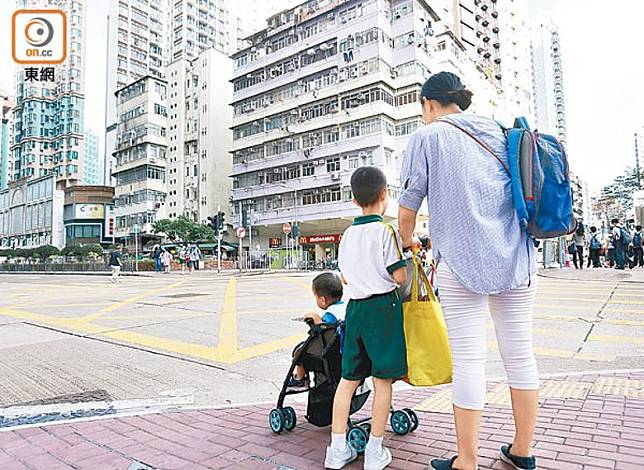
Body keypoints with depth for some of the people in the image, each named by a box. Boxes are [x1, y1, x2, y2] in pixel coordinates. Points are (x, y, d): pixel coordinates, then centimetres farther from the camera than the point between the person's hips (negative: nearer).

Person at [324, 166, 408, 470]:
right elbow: (400, 277, -14)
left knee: (348, 377, 11)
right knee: (382, 379, 6)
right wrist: (408, 259, 5)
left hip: (355, 307, 6)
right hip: (383, 307, -5)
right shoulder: (386, 231, -10)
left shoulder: (348, 235, 9)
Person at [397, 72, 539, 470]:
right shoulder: (500, 132, 16)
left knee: (468, 357, 1)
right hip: (517, 256, 6)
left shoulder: (428, 137, 1)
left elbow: (407, 209, 0)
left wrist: (408, 241, 19)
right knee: (520, 352, 12)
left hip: (462, 259, -5)